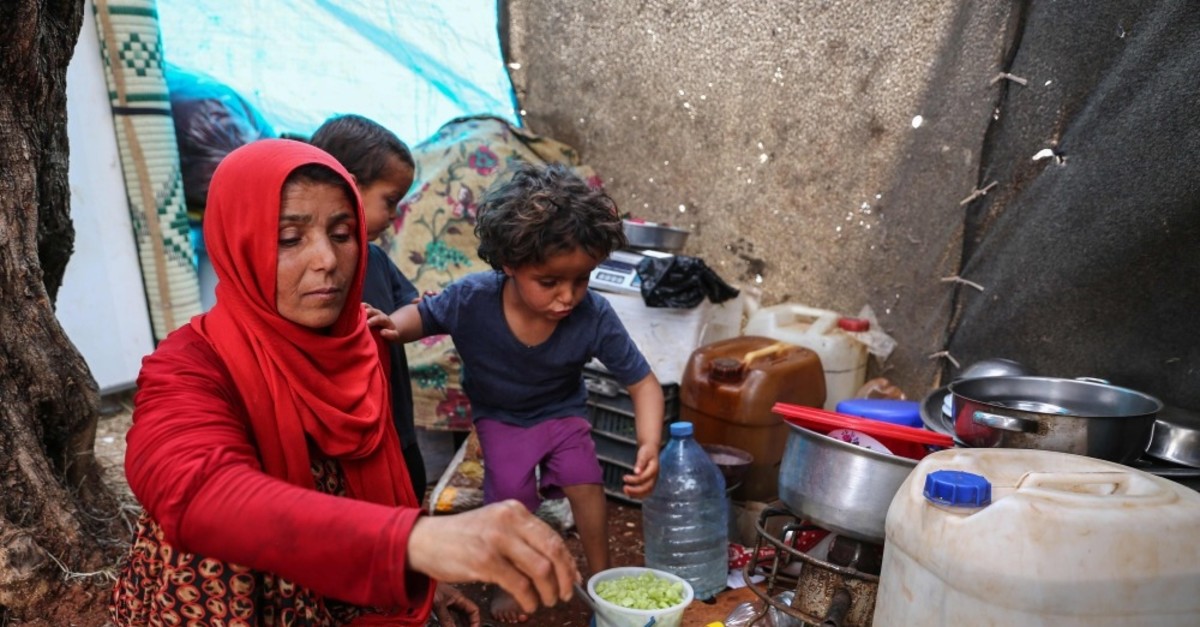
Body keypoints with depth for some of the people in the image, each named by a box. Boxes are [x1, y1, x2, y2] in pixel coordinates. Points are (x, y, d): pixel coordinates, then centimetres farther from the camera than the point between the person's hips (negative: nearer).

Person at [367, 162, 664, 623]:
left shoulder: (594, 318, -34)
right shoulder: (472, 299, -34)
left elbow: (642, 382, -26)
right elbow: (424, 315, -13)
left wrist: (650, 446, -41)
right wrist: (394, 326, -36)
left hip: (562, 413, 0)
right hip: (500, 418, 0)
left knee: (586, 482, -8)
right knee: (510, 495, -8)